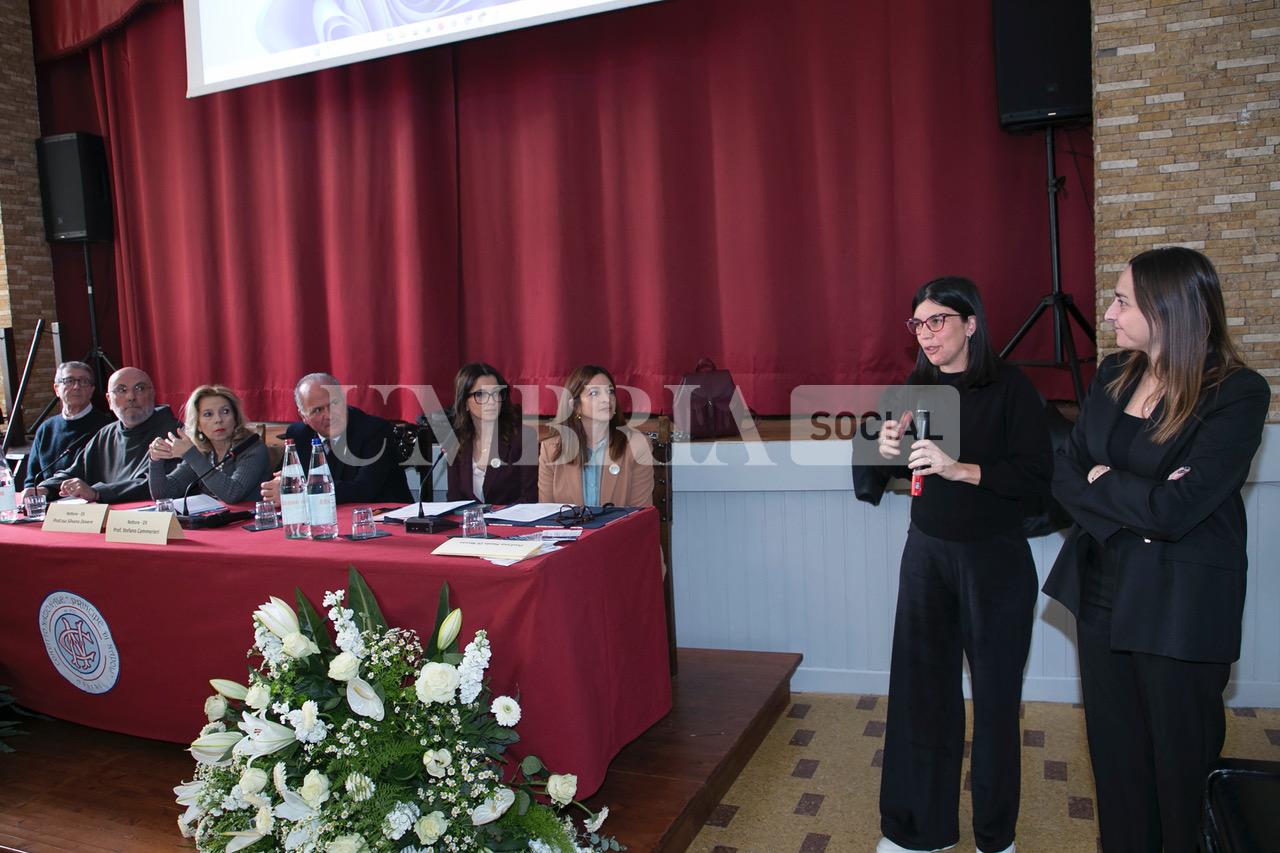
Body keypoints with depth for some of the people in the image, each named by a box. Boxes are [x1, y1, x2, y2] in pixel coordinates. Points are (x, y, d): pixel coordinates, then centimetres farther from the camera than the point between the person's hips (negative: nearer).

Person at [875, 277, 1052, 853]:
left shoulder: (1009, 388, -10)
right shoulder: (918, 387, 4)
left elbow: (1037, 478, -17)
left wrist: (960, 468, -28)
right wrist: (890, 450, -7)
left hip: (996, 559, -4)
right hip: (926, 552, 4)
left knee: (995, 695, 6)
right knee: (920, 687, 7)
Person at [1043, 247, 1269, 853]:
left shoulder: (1238, 394, -15)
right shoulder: (1113, 374, 3)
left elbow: (1174, 510, -23)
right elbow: (1064, 472, 1)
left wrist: (1101, 481, -9)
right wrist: (1131, 510, -15)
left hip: (1181, 604, -5)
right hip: (1103, 589, 5)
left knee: (1181, 758, 11)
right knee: (1113, 748, 16)